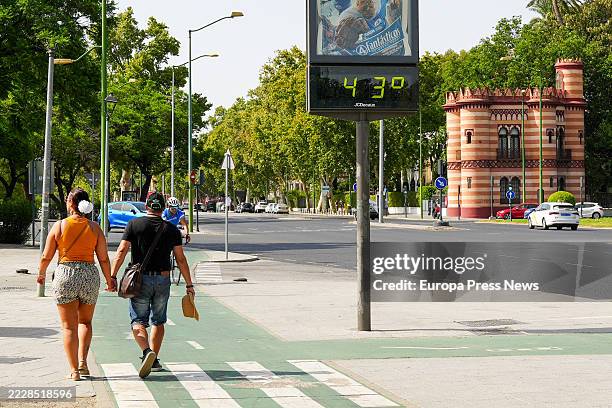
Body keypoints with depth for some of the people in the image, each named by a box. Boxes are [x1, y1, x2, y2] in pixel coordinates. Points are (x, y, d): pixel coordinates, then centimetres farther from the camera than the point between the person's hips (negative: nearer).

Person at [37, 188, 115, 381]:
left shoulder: (59, 226, -3)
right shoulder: (94, 228, 1)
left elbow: (46, 257, 1)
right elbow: (104, 258, 2)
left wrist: (41, 273, 19)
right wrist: (109, 280, 16)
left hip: (65, 273, -2)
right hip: (90, 274, 2)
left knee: (69, 326, 6)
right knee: (85, 322, 21)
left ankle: (74, 369, 3)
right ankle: (82, 360, 5)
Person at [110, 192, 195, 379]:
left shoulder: (134, 224, -1)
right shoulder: (172, 229, 4)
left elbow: (121, 251, -7)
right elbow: (181, 259, 5)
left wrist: (112, 276, -4)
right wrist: (189, 284, 12)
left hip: (140, 279, -2)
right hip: (163, 280, 2)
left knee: (138, 321, 0)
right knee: (158, 321, 15)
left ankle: (147, 351, -25)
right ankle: (155, 361, 16)